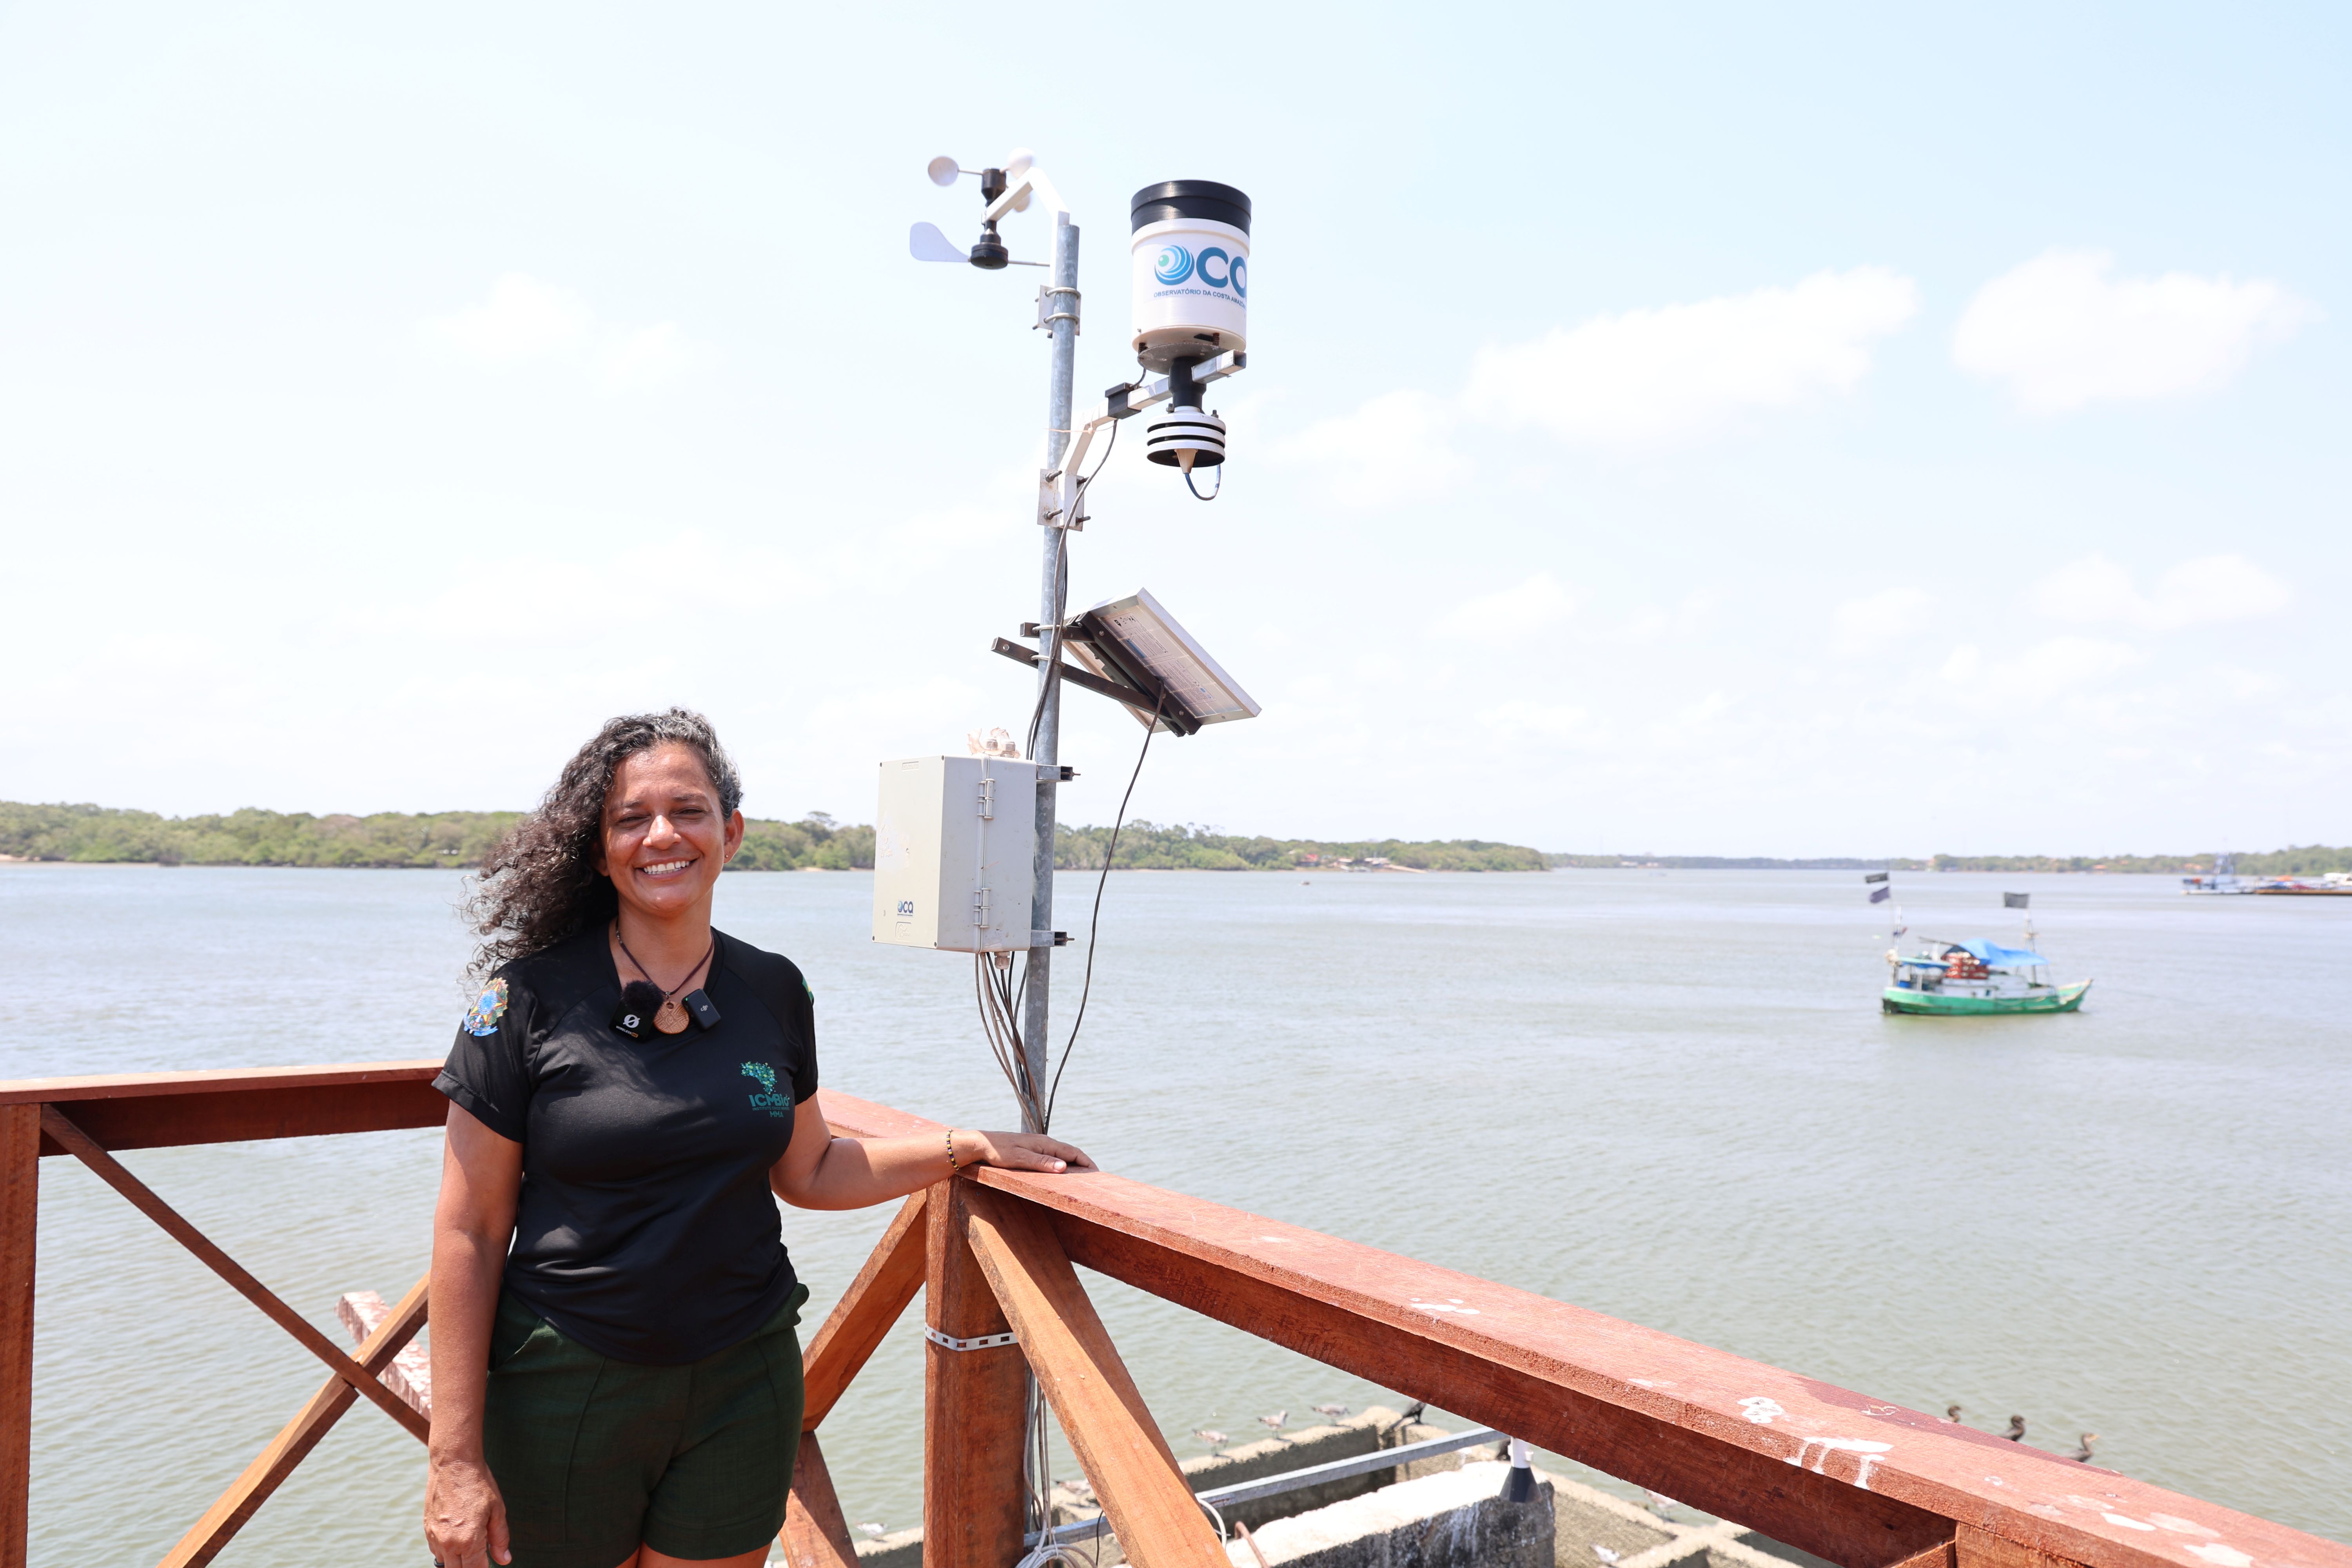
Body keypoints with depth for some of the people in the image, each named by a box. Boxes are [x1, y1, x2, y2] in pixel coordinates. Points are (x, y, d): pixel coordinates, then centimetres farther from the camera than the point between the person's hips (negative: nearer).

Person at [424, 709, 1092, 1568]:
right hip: (568, 1389, -2)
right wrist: (455, 1455, -9)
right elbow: (470, 1231, -8)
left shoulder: (773, 991, 1)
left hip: (744, 1380, 3)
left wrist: (968, 1146, 4)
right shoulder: (532, 997, -10)